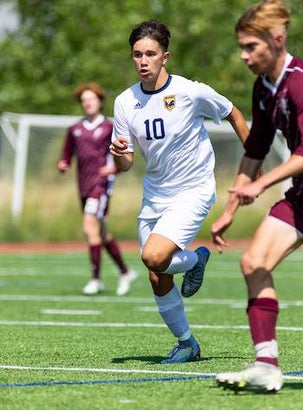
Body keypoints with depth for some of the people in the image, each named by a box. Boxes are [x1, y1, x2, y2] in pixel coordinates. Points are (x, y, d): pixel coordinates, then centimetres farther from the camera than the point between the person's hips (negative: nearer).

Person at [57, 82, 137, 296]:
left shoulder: (110, 127, -1)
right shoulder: (75, 129, 12)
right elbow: (67, 156, 18)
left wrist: (114, 168, -16)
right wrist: (63, 165, -3)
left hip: (101, 182, -6)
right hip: (84, 185, 6)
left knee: (90, 228, -18)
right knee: (103, 234, 12)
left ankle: (96, 279, -13)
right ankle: (125, 272, 28)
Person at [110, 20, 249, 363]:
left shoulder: (192, 92, -16)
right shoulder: (125, 102, -4)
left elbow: (233, 115, 2)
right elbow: (125, 165, 0)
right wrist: (119, 154, -23)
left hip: (193, 191, -5)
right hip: (154, 195, 5)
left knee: (154, 256, -25)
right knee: (158, 281, 4)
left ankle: (195, 260, 8)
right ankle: (186, 344, 24)